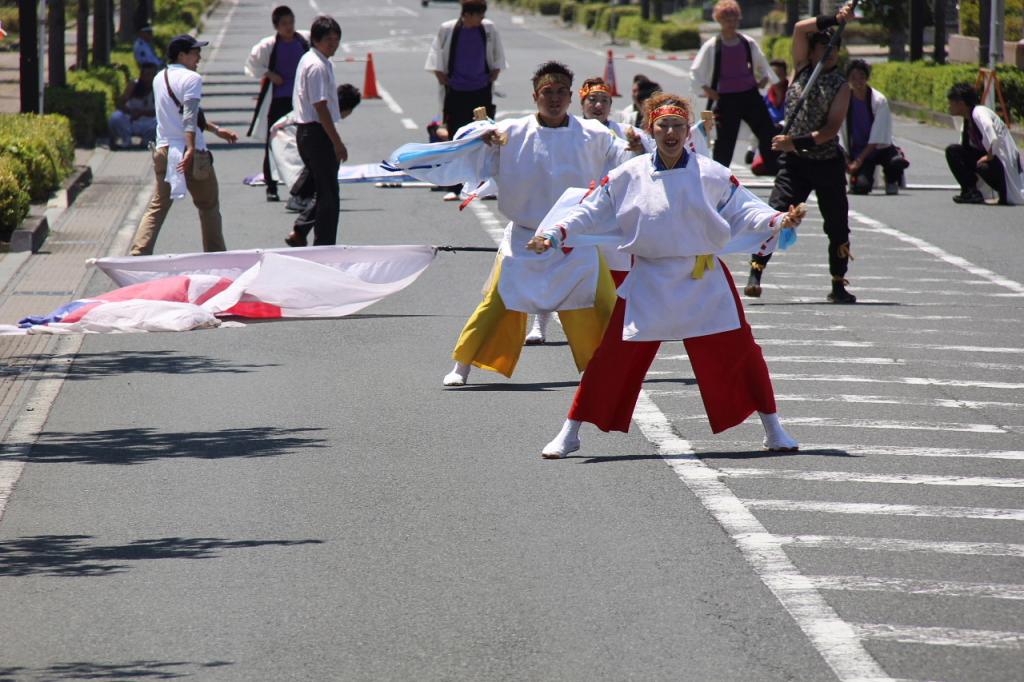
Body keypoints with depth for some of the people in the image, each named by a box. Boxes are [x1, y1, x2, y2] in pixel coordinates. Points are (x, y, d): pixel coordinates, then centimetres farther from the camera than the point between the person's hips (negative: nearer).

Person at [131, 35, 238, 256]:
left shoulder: (159, 79, 14)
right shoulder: (191, 78, -10)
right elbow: (190, 117, -22)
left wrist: (216, 129, 25)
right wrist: (191, 150, -29)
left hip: (163, 151, 6)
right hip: (191, 153, -6)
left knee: (157, 208, 5)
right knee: (209, 206, 11)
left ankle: (138, 253, -10)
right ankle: (216, 256, 18)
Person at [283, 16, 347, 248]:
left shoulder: (308, 60, 14)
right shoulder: (317, 66, -18)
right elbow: (321, 107, -21)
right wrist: (337, 142, -19)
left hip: (305, 131, 10)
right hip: (317, 133, -10)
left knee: (325, 192, 16)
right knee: (328, 195, -3)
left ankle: (299, 232, 14)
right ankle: (324, 247, 2)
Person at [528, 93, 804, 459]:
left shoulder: (712, 175, -3)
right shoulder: (628, 176, -2)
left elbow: (743, 210, 0)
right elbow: (591, 211, 3)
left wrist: (778, 220, -16)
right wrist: (554, 234, -9)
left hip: (703, 282, 0)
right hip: (649, 284, 0)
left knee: (738, 352, 1)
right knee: (613, 357, -1)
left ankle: (773, 429, 17)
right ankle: (569, 434, 9)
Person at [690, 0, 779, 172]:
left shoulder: (748, 43, 5)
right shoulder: (711, 47, -3)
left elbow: (762, 64, 21)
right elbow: (695, 72, 1)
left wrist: (764, 78, 7)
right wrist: (706, 88, -6)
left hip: (750, 95, 3)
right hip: (726, 98, -3)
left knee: (768, 132, 2)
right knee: (725, 139, 0)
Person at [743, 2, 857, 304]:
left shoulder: (841, 85, -2)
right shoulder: (803, 69, 4)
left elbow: (832, 127, -12)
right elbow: (800, 28, -8)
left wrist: (798, 142, -22)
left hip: (828, 163, 0)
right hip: (794, 161, 0)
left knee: (838, 225, 4)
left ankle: (838, 285, 16)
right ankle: (755, 273, -16)